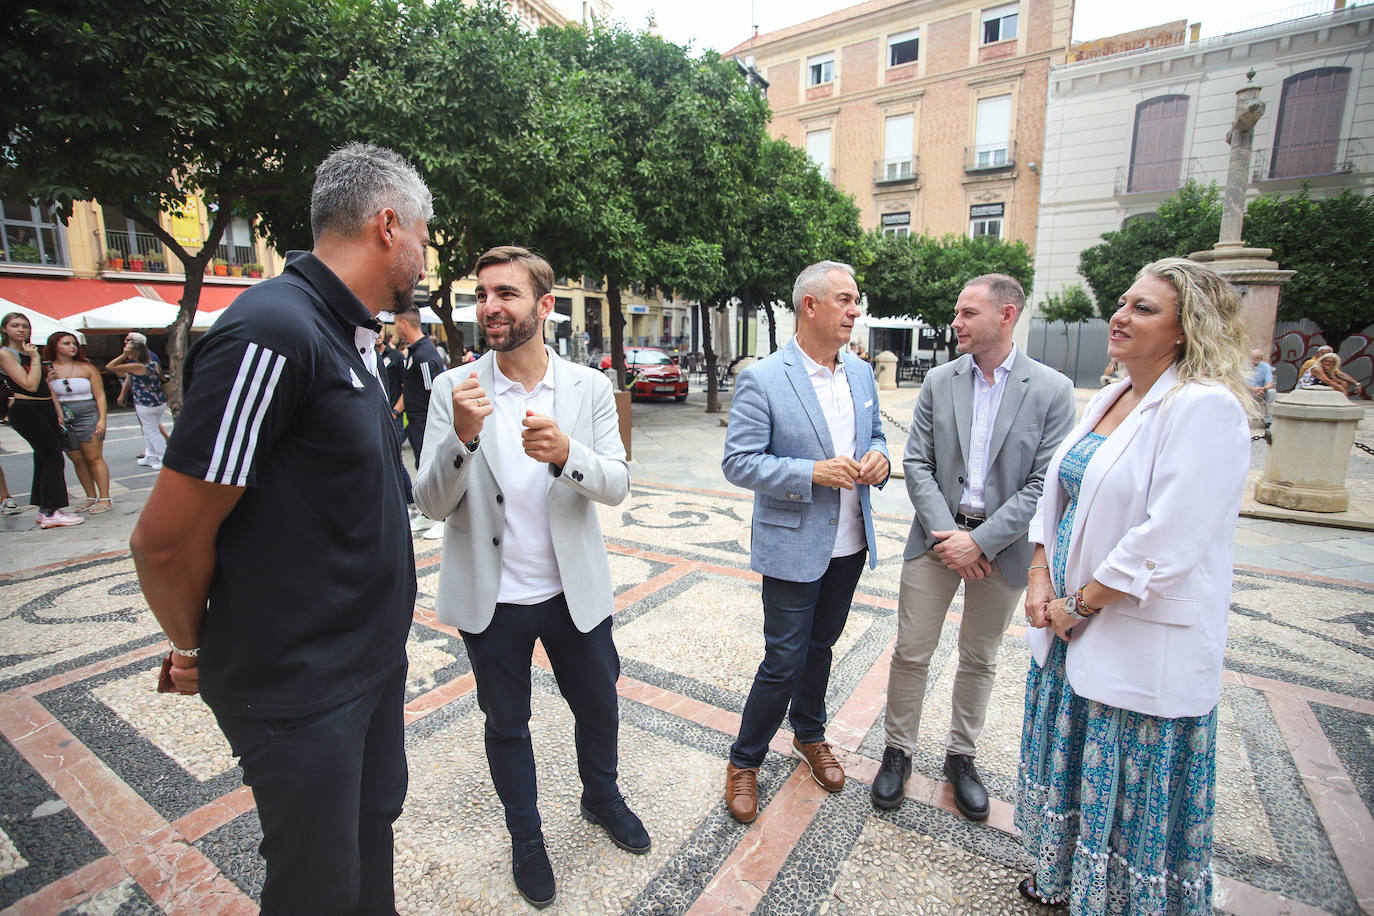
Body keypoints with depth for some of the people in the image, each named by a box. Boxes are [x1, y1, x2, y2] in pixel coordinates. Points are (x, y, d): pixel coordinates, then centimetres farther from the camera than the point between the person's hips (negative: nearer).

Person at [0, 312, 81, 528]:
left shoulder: (31, 351, 17)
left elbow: (47, 386, 19)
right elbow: (30, 385, -17)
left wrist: (57, 413, 15)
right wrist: (35, 359, -12)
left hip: (45, 409, 8)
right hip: (25, 411, -8)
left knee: (44, 458, 10)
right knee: (53, 457, -13)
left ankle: (45, 510, 16)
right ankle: (50, 514, -11)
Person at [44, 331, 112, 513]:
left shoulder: (87, 368, 3)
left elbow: (100, 395, 2)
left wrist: (102, 419, -6)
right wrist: (47, 382, -11)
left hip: (88, 415, -2)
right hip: (62, 419, 3)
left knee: (94, 458, -5)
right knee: (77, 460, 5)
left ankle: (104, 499, -5)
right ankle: (91, 497, 13)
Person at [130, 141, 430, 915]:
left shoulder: (346, 335, 6)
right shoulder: (273, 333, -24)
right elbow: (165, 539, -20)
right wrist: (196, 651, -4)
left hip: (373, 657, 8)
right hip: (302, 686, -8)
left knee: (372, 829, 25)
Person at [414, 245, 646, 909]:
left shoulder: (590, 388, -7)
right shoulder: (454, 390, -9)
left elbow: (617, 486, -12)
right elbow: (432, 504, -11)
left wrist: (564, 452, -33)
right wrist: (463, 437, -30)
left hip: (575, 591, 1)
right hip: (490, 599, 0)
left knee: (598, 704, 21)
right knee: (507, 723, 19)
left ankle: (602, 796, 52)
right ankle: (526, 838, 46)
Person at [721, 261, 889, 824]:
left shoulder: (862, 373, 6)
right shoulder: (762, 380, -15)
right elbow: (738, 462, -16)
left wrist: (878, 456, -5)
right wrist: (812, 472, -25)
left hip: (849, 543, 6)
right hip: (792, 546, -6)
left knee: (820, 647, 22)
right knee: (785, 660, 2)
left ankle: (809, 734, 46)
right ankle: (744, 761, 26)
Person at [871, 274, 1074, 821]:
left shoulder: (1052, 390, -6)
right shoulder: (939, 381, 1)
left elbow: (1044, 484, -10)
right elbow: (917, 463, -1)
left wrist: (980, 542, -16)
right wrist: (946, 533, -12)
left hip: (1001, 544, -1)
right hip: (937, 536, 1)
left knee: (979, 659, 15)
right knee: (911, 652, 6)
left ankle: (961, 757, 36)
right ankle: (898, 752, 27)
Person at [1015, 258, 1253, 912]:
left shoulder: (1207, 407, -18)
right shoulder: (1107, 399, 8)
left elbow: (1167, 541, -24)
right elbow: (1057, 495, 10)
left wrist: (1080, 604, -16)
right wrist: (1040, 576, -1)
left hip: (1143, 644, -8)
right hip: (1070, 625, 8)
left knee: (1130, 783, 11)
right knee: (1069, 758, 23)